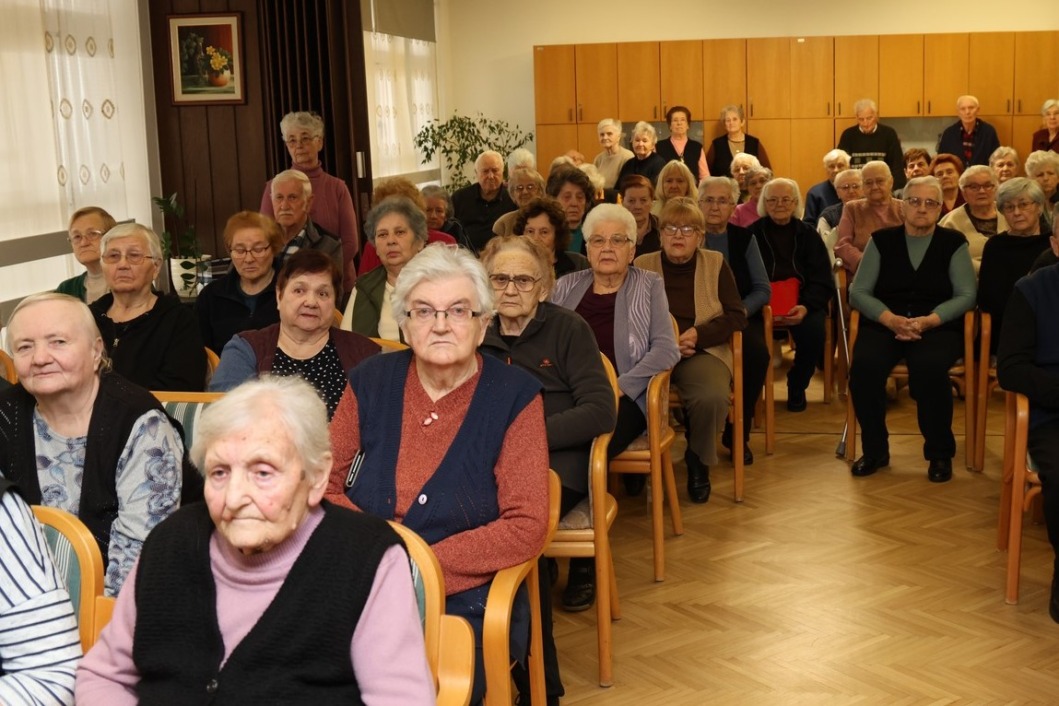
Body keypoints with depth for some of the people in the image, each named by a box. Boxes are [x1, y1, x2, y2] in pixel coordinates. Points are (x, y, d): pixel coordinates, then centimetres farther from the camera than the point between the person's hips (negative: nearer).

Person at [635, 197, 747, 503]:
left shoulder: (716, 265, 10)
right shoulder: (642, 266, 10)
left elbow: (737, 317, 6)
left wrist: (698, 335, -10)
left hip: (702, 352, 1)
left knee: (713, 397, -34)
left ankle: (698, 460, -2)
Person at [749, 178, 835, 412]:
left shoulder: (808, 235, 12)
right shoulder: (753, 234, 7)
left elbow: (822, 281, 5)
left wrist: (806, 306, -16)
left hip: (803, 303, 2)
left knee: (813, 330, -30)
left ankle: (797, 387, -2)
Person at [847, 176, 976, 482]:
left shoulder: (954, 243, 6)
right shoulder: (882, 240, 8)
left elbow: (966, 295, -1)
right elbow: (858, 292, 3)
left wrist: (927, 321, -17)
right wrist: (891, 319, -15)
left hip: (938, 327, -1)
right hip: (884, 325, 1)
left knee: (929, 369, -35)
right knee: (864, 367, -31)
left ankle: (940, 453, -11)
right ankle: (875, 450, -9)